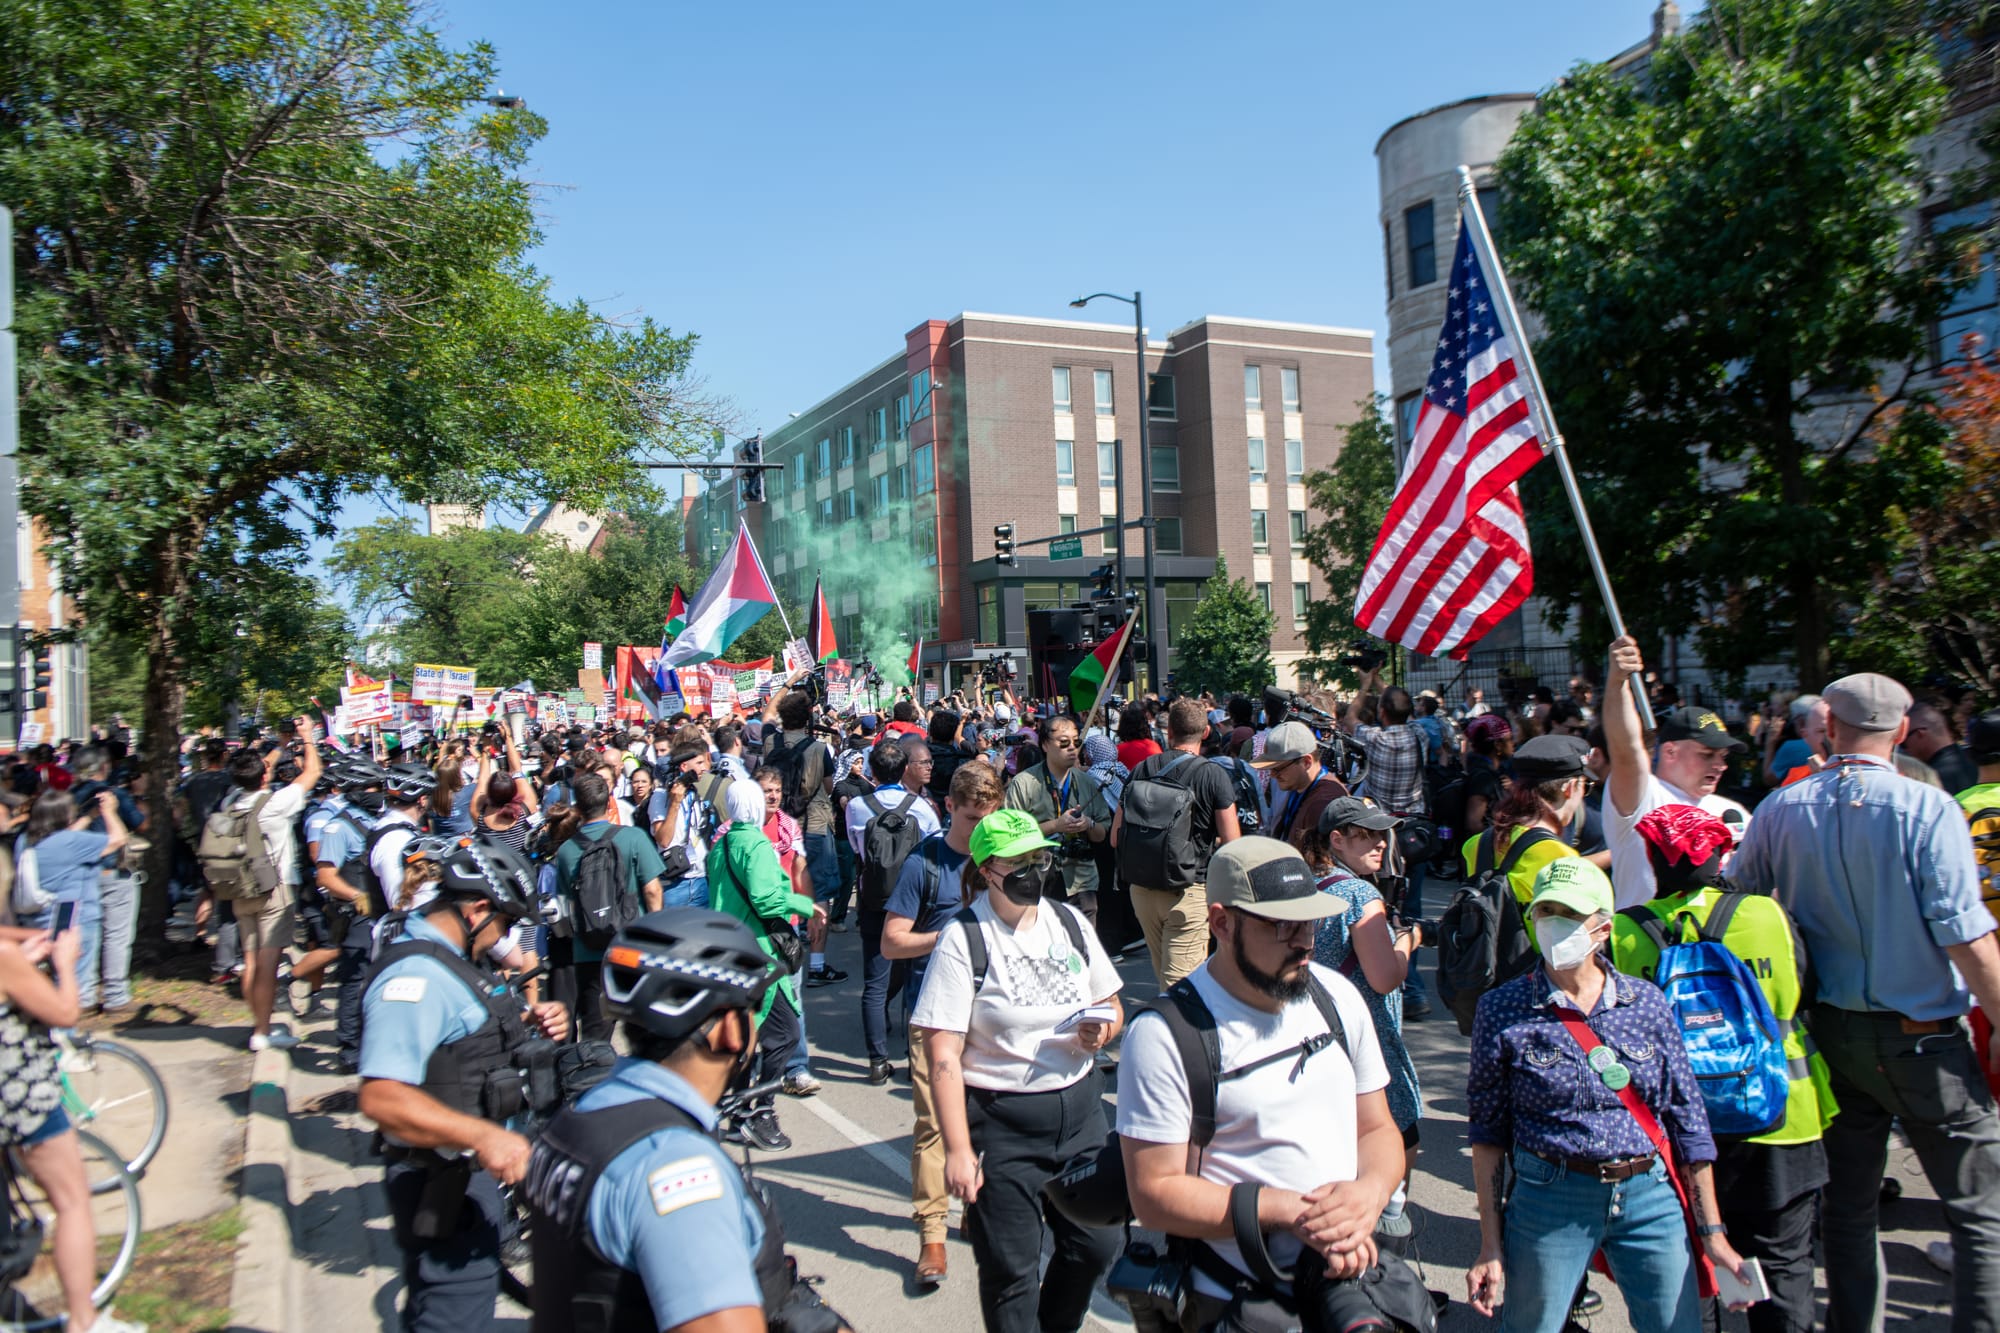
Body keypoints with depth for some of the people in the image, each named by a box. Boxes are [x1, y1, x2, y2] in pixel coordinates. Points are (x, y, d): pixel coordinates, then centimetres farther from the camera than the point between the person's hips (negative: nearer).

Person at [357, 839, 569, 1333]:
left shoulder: (448, 958, 8)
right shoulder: (415, 976, -26)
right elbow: (382, 1097, -36)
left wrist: (530, 1022, 1)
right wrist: (483, 1135, -45)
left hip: (469, 1172, 11)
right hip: (443, 1187, -11)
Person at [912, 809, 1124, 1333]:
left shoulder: (1069, 921, 5)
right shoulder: (963, 939, -11)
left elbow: (1112, 1005, 16)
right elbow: (944, 1055, -14)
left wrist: (1101, 1027, -7)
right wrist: (959, 1150, -18)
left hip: (1079, 1107, 5)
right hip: (1001, 1120, -5)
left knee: (1097, 1245, 12)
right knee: (1010, 1269, 2)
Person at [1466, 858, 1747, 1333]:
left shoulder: (1647, 1001, 1)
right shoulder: (1502, 1009, -6)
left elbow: (1688, 1116, 7)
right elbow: (1487, 1130, -2)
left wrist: (1712, 1231, 6)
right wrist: (1490, 1247, -3)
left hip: (1651, 1197, 2)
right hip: (1549, 1200, -2)